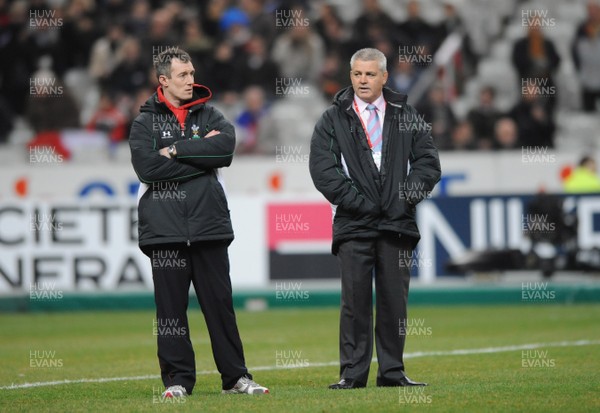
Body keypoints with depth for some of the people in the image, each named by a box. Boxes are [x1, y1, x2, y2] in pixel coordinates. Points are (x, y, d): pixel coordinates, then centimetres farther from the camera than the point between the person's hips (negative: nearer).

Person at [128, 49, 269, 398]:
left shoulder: (210, 116, 14)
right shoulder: (145, 123, 7)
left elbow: (226, 147, -8)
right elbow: (147, 167, -11)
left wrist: (178, 150, -10)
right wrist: (200, 154, -7)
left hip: (209, 225, 1)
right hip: (164, 229, -1)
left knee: (220, 304, 3)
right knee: (171, 307, 0)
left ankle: (236, 376, 10)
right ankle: (178, 379, 7)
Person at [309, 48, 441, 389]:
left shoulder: (407, 117, 12)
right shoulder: (333, 120, 7)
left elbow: (428, 161, 9)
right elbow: (322, 168, -2)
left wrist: (408, 196, -7)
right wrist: (357, 201, -10)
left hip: (397, 222, 2)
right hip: (354, 223, -1)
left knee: (395, 300, 3)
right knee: (355, 300, -4)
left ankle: (393, 371, 10)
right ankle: (353, 373, 0)